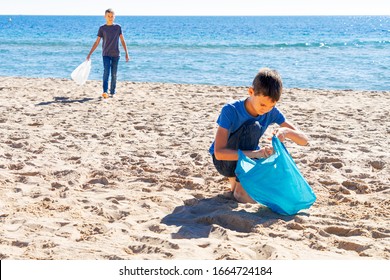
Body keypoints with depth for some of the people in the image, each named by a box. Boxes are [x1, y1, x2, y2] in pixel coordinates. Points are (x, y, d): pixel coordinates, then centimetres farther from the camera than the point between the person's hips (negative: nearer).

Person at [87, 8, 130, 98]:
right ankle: (105, 92, -25)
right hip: (106, 54, -1)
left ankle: (112, 92, 13)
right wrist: (89, 54, -2)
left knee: (114, 74, 5)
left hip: (116, 55, 1)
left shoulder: (118, 27, 4)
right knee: (106, 72, -16)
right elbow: (97, 42, 2)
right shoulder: (102, 28, 1)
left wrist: (126, 53, 1)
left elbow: (122, 41, 6)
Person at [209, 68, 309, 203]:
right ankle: (241, 189, -20)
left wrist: (286, 132, -34)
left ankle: (235, 178, 6)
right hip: (225, 160, -5)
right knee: (253, 127, -29)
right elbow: (219, 152, -33)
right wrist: (255, 153, -45)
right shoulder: (230, 110, -25)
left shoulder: (272, 112, -12)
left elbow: (304, 140, -11)